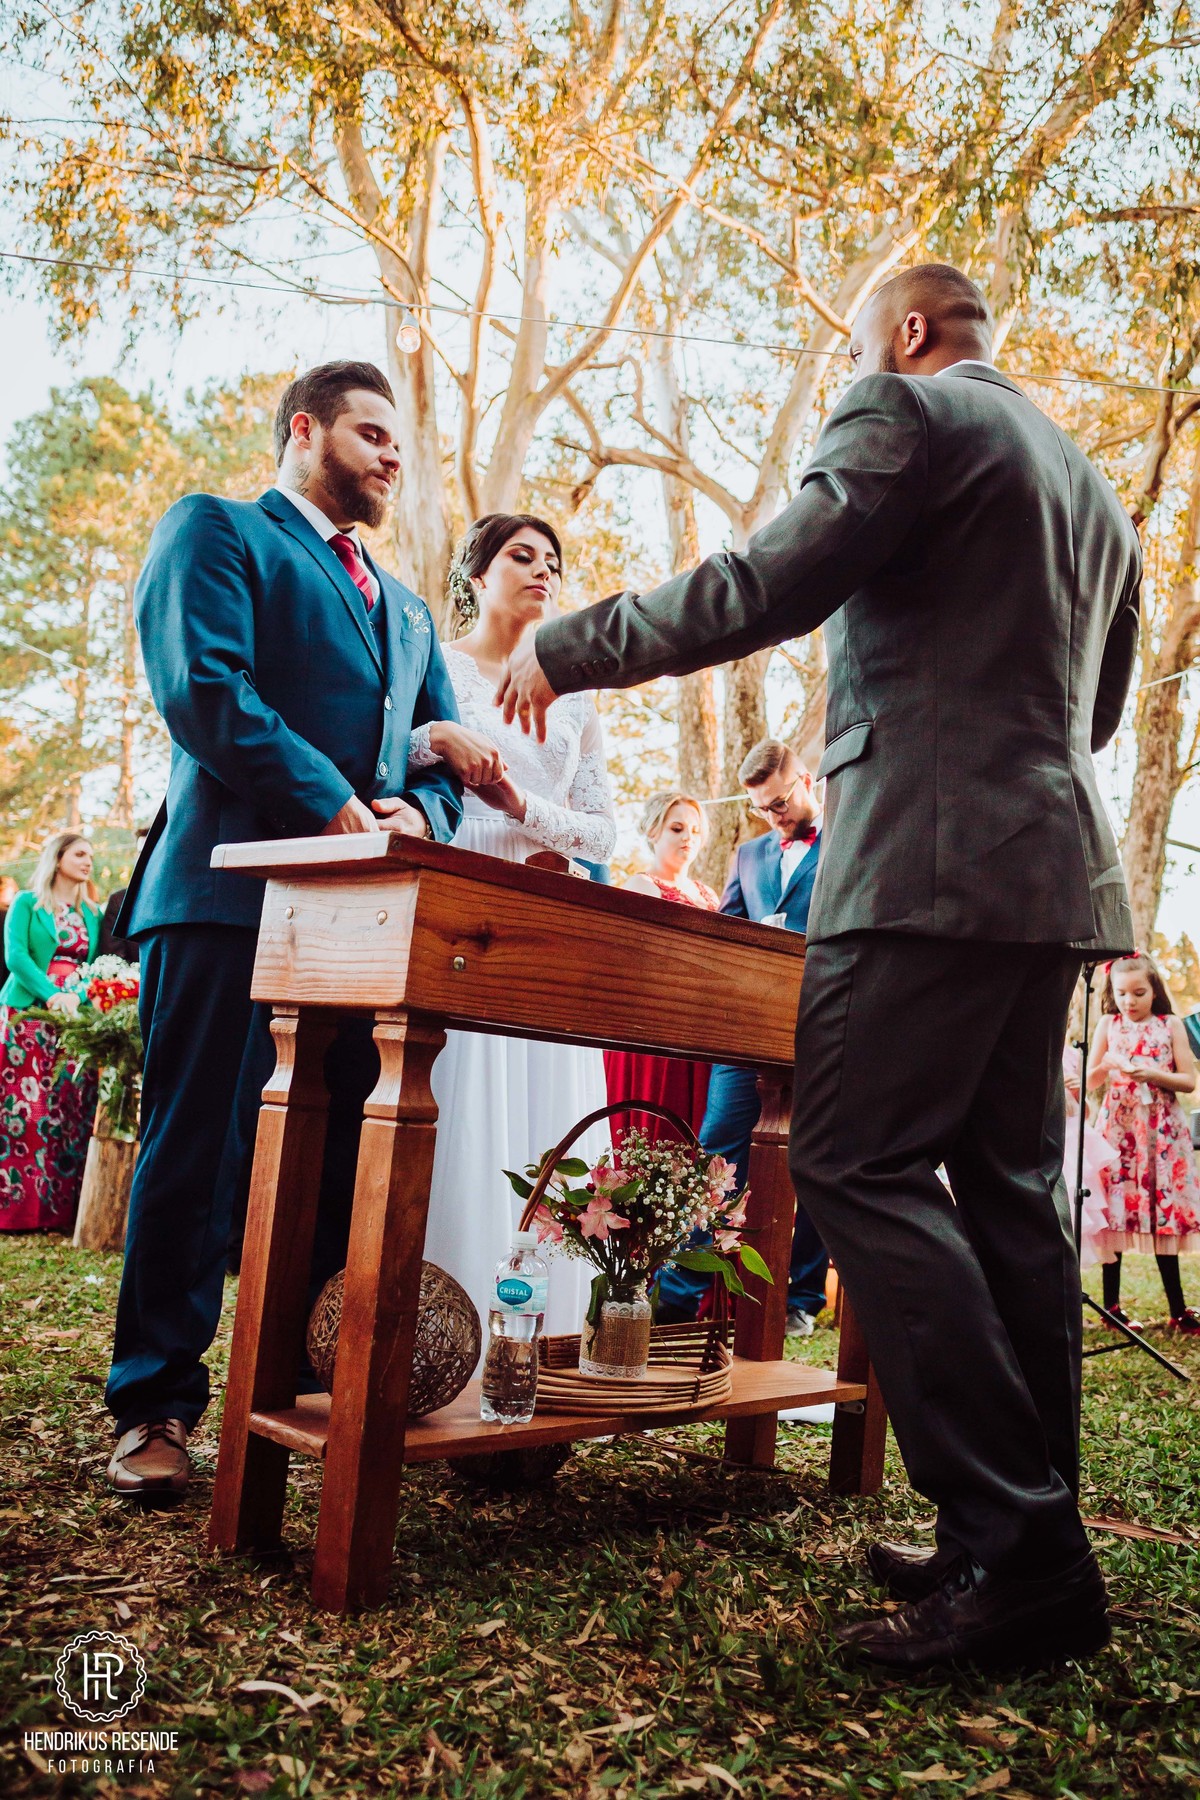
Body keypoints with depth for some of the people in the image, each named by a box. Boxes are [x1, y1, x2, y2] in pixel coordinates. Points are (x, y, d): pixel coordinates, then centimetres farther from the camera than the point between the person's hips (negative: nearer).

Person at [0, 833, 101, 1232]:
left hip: (76, 1018, 4)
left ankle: (60, 1208, 0)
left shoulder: (91, 914, 17)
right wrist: (51, 995, -21)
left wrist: (79, 997, -11)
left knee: (72, 1111, -3)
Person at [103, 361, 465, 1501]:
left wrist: (418, 813, -2)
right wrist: (334, 808, -15)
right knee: (196, 1149, -2)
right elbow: (202, 688, -10)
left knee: (343, 1160, 8)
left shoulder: (405, 607, 28)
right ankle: (155, 1405, 9)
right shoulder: (214, 529, 7)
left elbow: (446, 752, 21)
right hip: (236, 887, -6)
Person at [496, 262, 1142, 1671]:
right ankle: (1032, 1537, 14)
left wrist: (563, 649, 0)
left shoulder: (907, 415, 0)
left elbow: (761, 591, -11)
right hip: (1059, 869, 10)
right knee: (1008, 1185, 8)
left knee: (858, 1168, -9)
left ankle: (1014, 1547, -9)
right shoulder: (1089, 486, 27)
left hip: (932, 858, -9)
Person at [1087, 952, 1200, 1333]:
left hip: (1161, 1130, 0)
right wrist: (1108, 1064, -13)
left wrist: (1151, 1074, -15)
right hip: (1118, 1127, 0)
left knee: (1164, 1213, 1)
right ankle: (1111, 1306, 7)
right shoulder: (1108, 1025, 7)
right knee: (1114, 1210, -1)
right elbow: (1090, 1081, 7)